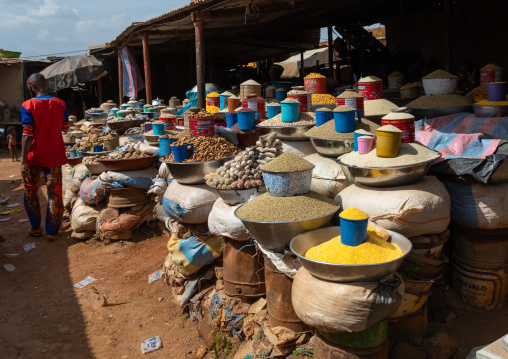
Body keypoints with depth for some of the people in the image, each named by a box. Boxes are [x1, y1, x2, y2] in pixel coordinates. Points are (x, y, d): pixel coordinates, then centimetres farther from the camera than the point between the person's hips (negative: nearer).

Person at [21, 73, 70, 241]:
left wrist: (23, 162, -14)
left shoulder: (28, 105, -13)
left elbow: (27, 135, -17)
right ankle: (52, 231, 14)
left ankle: (36, 228, 25)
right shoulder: (60, 104, -3)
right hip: (54, 156, 2)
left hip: (34, 157, -2)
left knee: (30, 191, 18)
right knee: (54, 194, 8)